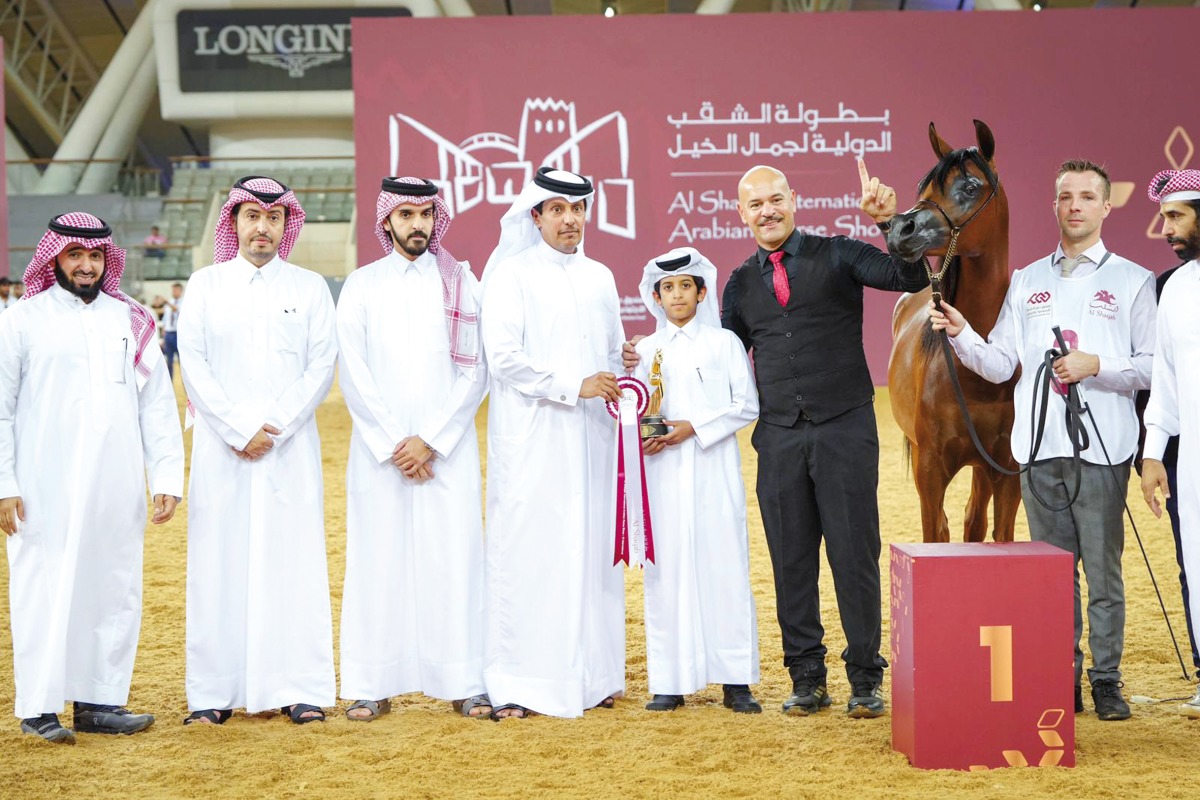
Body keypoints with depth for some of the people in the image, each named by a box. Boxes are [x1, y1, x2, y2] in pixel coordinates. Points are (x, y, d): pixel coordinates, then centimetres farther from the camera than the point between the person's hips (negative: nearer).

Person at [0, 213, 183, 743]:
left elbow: (158, 406, 13)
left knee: (115, 593, 4)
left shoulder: (131, 323, 13)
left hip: (117, 491, 4)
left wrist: (167, 477, 5)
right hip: (45, 493, -4)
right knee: (44, 593, -4)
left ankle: (99, 702, 13)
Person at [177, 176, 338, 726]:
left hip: (291, 449, 0)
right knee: (219, 562, -1)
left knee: (294, 559, -3)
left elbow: (322, 367, 1)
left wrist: (274, 428, -10)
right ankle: (214, 692, 2)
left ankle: (300, 688, 1)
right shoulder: (205, 285, 9)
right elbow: (193, 366, 1)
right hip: (220, 449, 0)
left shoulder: (310, 288, 9)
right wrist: (240, 430, -9)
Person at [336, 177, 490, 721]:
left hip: (448, 447, 0)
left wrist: (430, 440, -8)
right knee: (379, 559, -1)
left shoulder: (461, 284, 7)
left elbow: (474, 372, 1)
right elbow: (354, 375, 1)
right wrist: (393, 442, -8)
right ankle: (373, 686, 3)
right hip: (378, 447, 0)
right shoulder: (362, 286, 8)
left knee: (454, 558, -3)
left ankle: (466, 683, 0)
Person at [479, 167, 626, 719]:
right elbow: (502, 356, -11)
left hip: (591, 440, 5)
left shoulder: (600, 278, 16)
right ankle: (515, 684, -3)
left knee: (592, 549, 5)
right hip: (533, 440, -5)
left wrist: (618, 392, 4)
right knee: (526, 553, -6)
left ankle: (591, 675, 11)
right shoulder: (511, 275, -2)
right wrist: (573, 386, -14)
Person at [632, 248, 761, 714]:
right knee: (667, 570, 0)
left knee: (724, 566, -3)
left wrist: (695, 427, -11)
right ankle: (670, 681, 5)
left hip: (714, 470, -2)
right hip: (664, 471, 2)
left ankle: (735, 680, 1)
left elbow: (746, 406, -1)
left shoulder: (724, 343, 5)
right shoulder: (646, 350, 11)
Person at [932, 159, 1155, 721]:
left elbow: (1153, 367, -1)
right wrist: (960, 334, -7)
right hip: (1039, 447, 3)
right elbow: (1000, 365, 10)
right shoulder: (1026, 281, 15)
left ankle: (1107, 680, 7)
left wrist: (1095, 366, -15)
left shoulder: (1132, 281, 6)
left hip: (1101, 448, -3)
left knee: (1103, 570, -1)